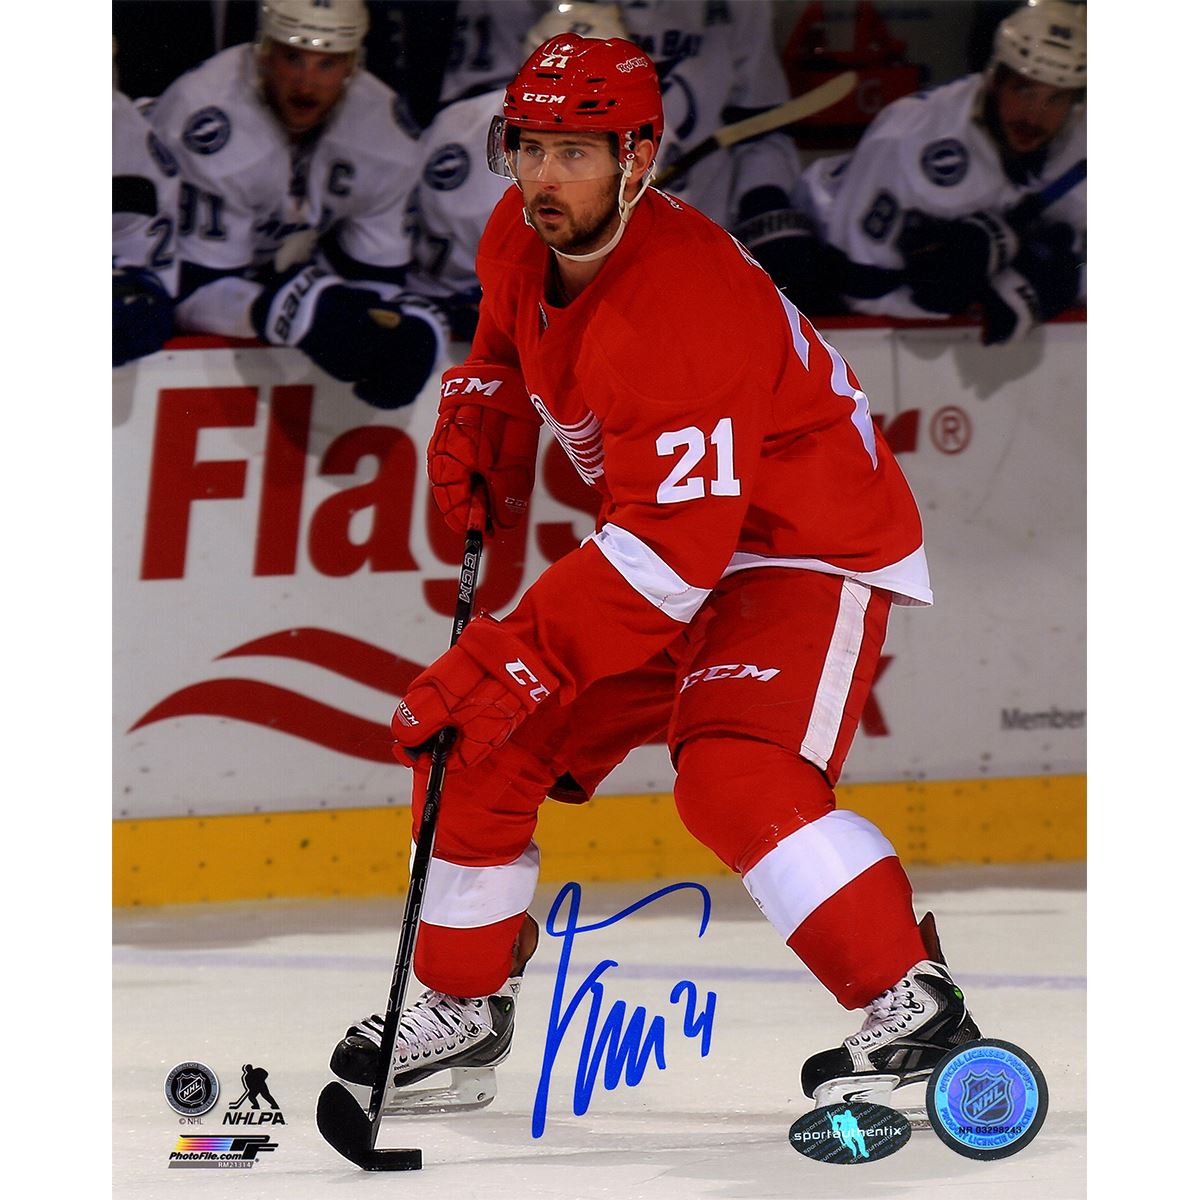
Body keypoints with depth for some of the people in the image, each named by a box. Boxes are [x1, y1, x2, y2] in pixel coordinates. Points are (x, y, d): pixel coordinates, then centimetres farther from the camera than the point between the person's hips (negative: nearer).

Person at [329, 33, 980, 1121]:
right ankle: (463, 1011, 19)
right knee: (479, 747, 4)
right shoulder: (520, 241, -6)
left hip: (812, 542, -9)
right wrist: (478, 428, -1)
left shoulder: (679, 304, -34)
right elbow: (509, 344, 21)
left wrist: (514, 659, -41)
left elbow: (674, 542, -38)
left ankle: (914, 1008, -23)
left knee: (733, 778, -31)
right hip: (667, 537, 9)